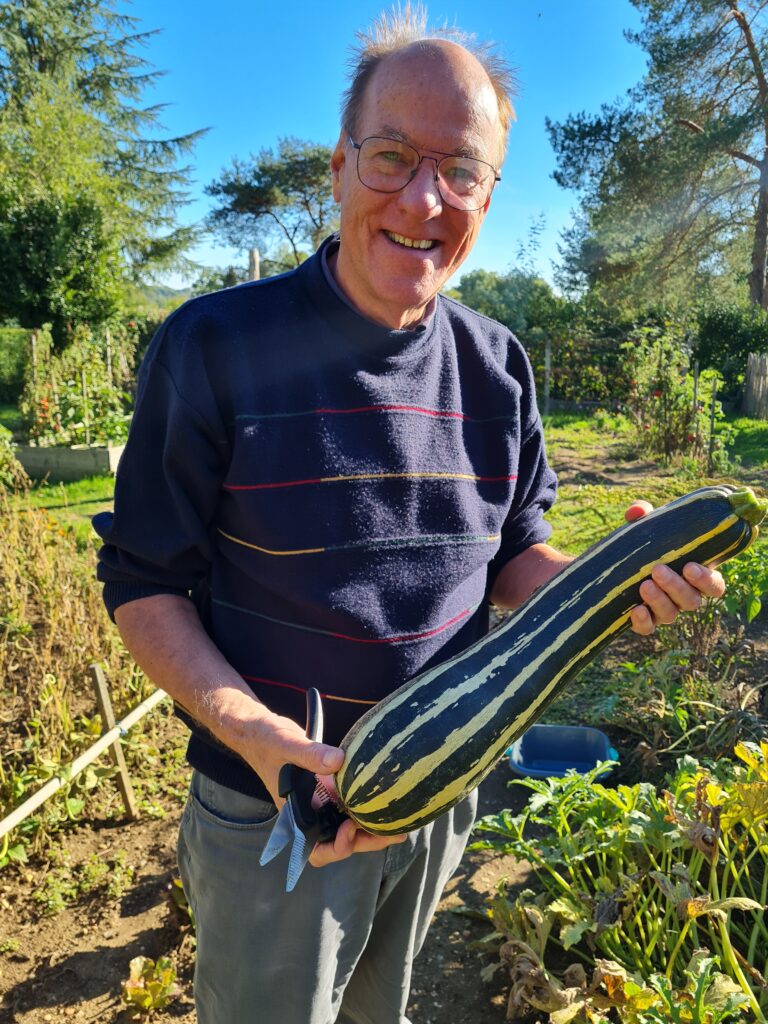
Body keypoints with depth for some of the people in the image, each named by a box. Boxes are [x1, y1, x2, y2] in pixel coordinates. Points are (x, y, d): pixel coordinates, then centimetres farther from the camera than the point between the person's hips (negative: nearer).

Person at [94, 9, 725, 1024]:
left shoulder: (497, 367, -3)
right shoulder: (215, 346, -17)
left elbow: (512, 556, 5)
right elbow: (144, 583, -14)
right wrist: (256, 734, -28)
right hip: (274, 811, -3)